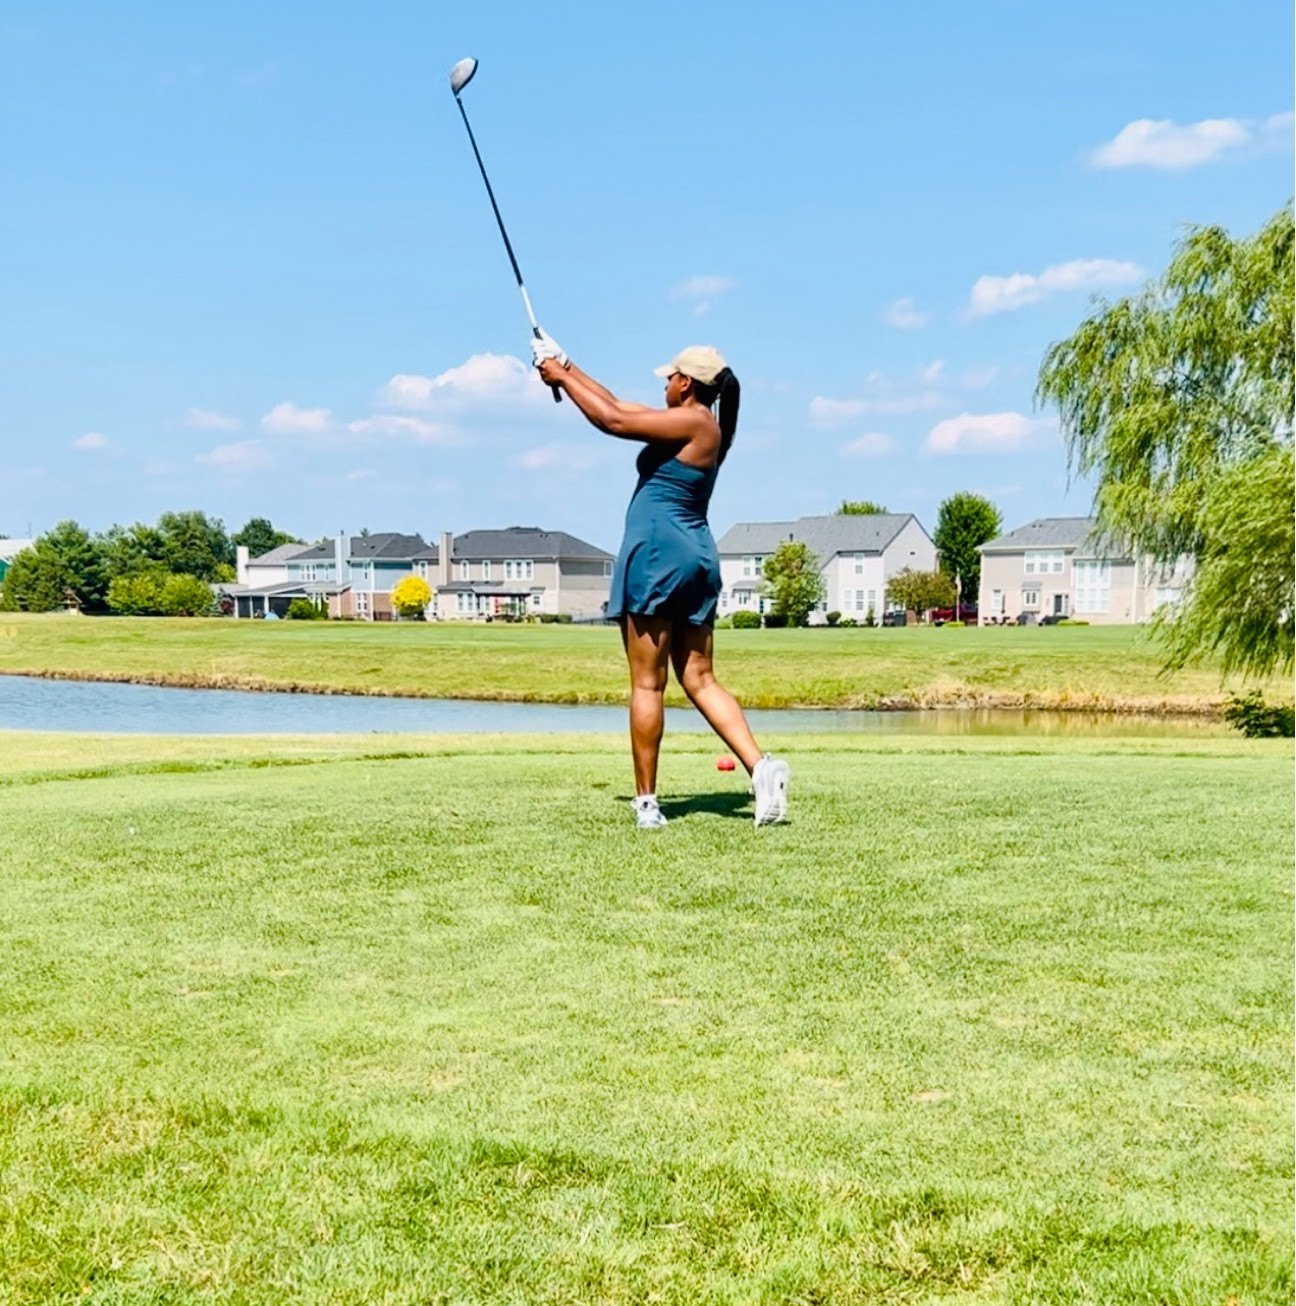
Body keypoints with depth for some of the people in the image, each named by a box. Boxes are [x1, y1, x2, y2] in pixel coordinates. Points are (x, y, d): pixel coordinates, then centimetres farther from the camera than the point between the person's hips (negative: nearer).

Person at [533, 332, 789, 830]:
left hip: (658, 554, -10)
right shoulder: (697, 425, 17)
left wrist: (562, 377, -3)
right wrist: (566, 368, 22)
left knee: (646, 684, -3)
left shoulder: (692, 423, -10)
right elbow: (619, 406, 22)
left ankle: (646, 801, 1)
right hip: (696, 559, 10)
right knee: (700, 680, 8)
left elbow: (613, 421, -14)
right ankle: (761, 766, -7)